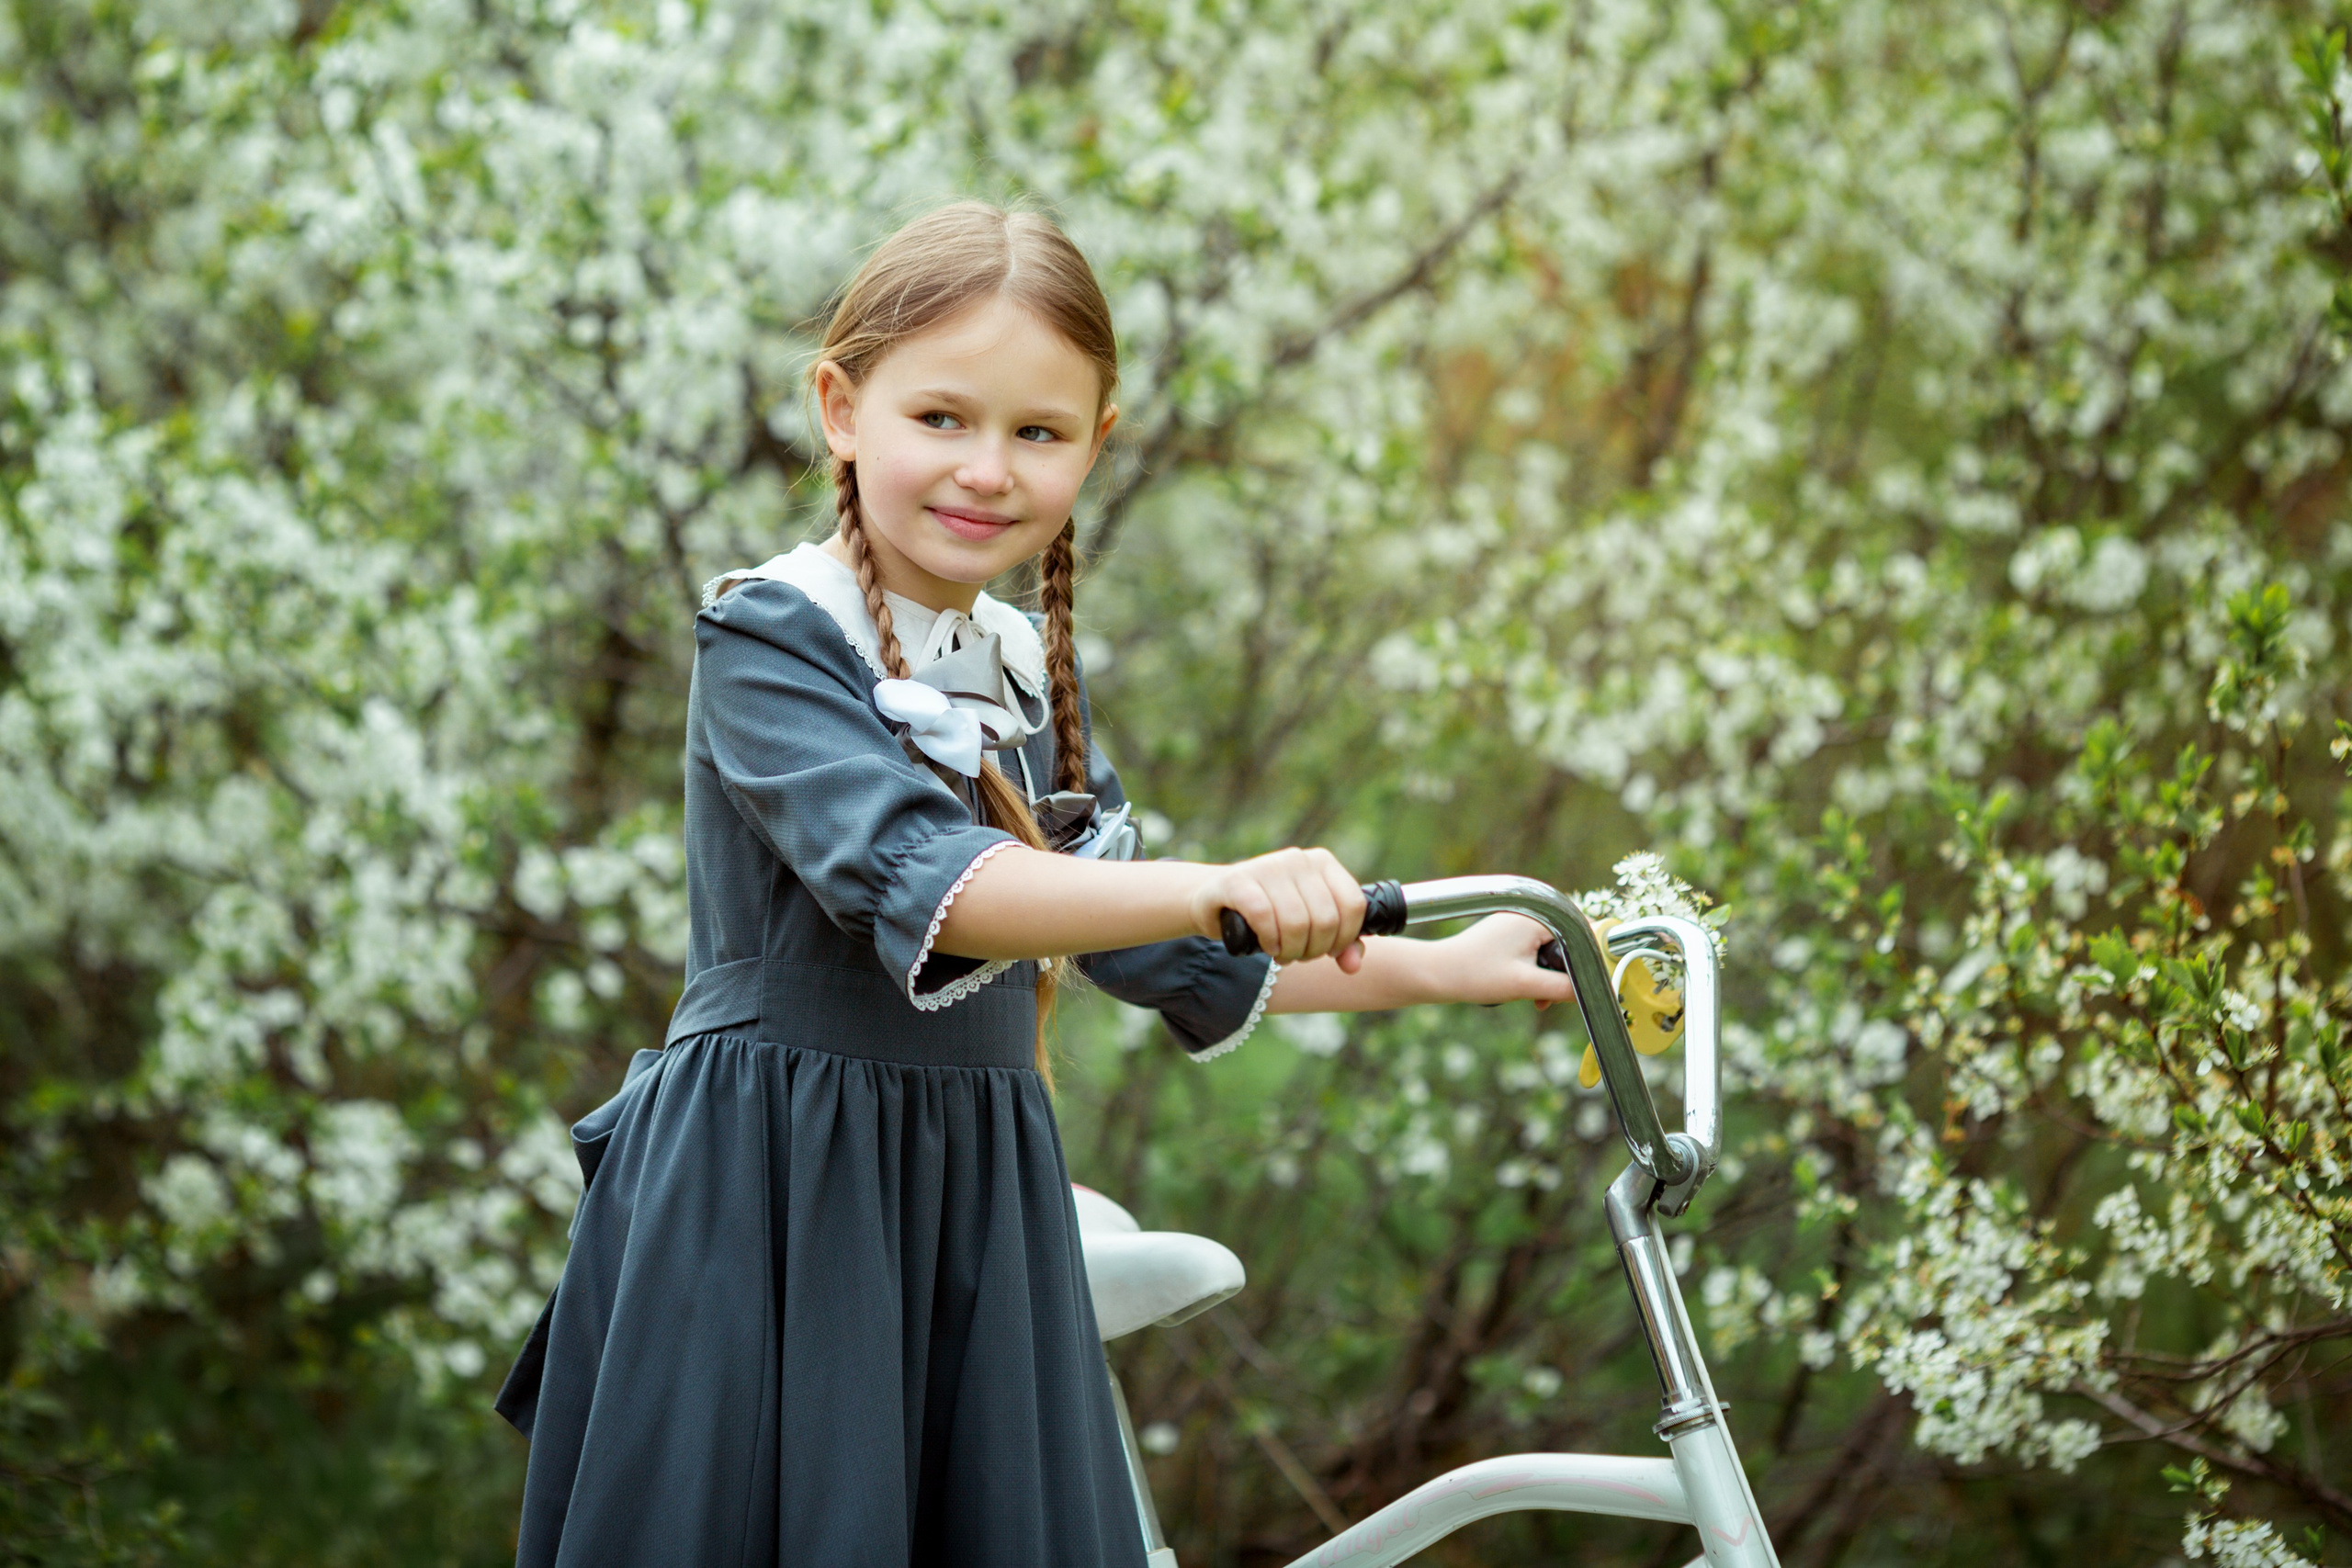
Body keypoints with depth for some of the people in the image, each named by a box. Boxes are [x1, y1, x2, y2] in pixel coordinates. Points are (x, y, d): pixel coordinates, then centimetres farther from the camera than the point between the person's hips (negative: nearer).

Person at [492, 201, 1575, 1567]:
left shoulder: (1034, 670, 12)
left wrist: (1437, 970, 19)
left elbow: (1122, 931, 22)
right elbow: (916, 879, -27)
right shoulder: (769, 635, -11)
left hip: (977, 1206, 6)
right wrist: (1219, 887, -39)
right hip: (775, 1200, -6)